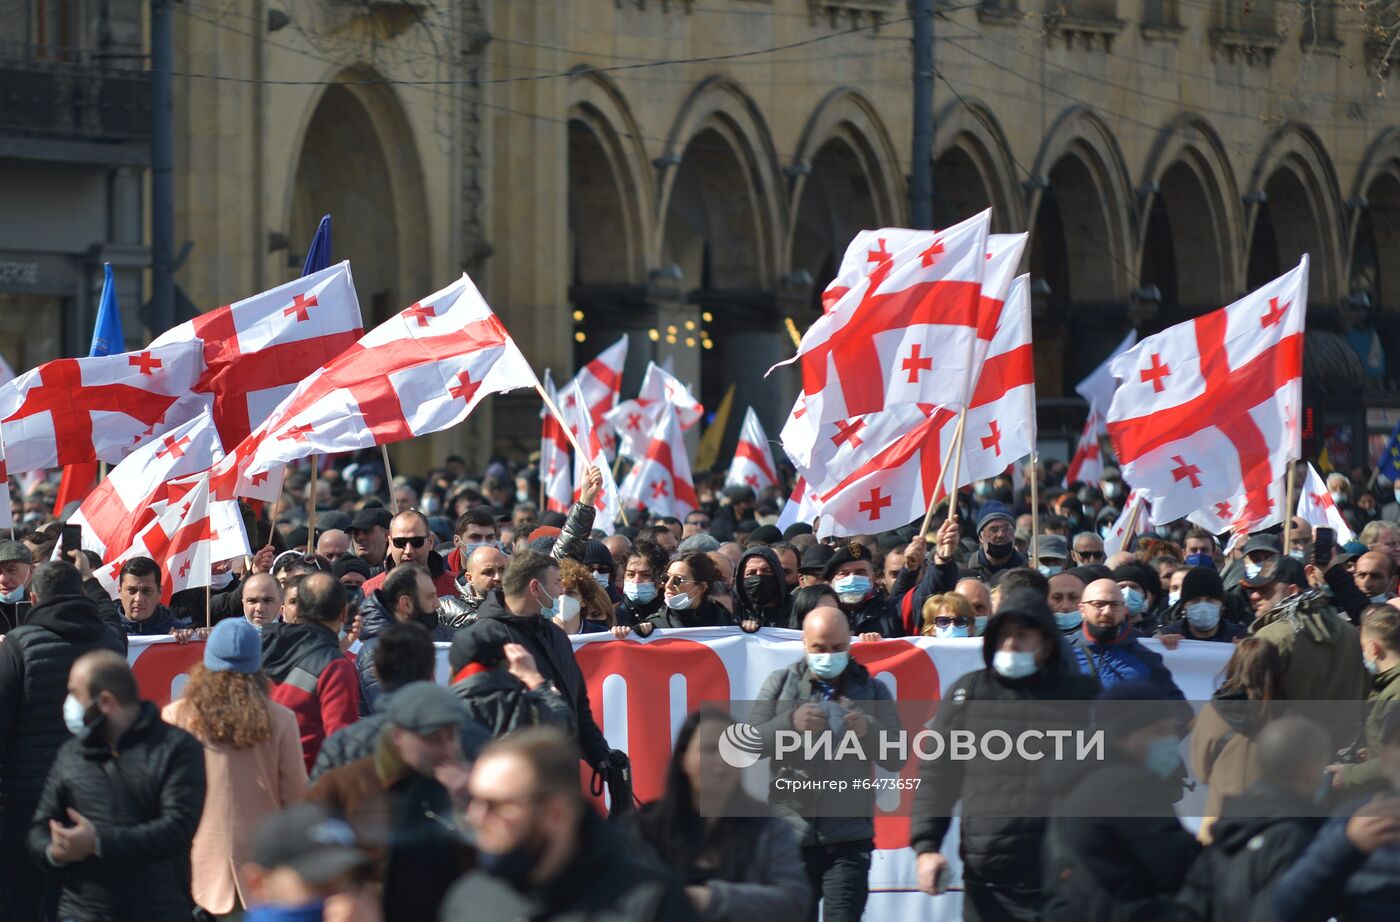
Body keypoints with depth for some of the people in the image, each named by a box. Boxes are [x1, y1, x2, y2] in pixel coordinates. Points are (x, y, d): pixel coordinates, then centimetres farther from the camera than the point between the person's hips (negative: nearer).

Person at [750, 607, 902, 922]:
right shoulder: (780, 684, 8)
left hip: (848, 838, -1)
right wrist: (790, 723, -19)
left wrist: (869, 730, -17)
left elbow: (897, 758, 3)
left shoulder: (871, 690, 8)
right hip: (790, 836, 1)